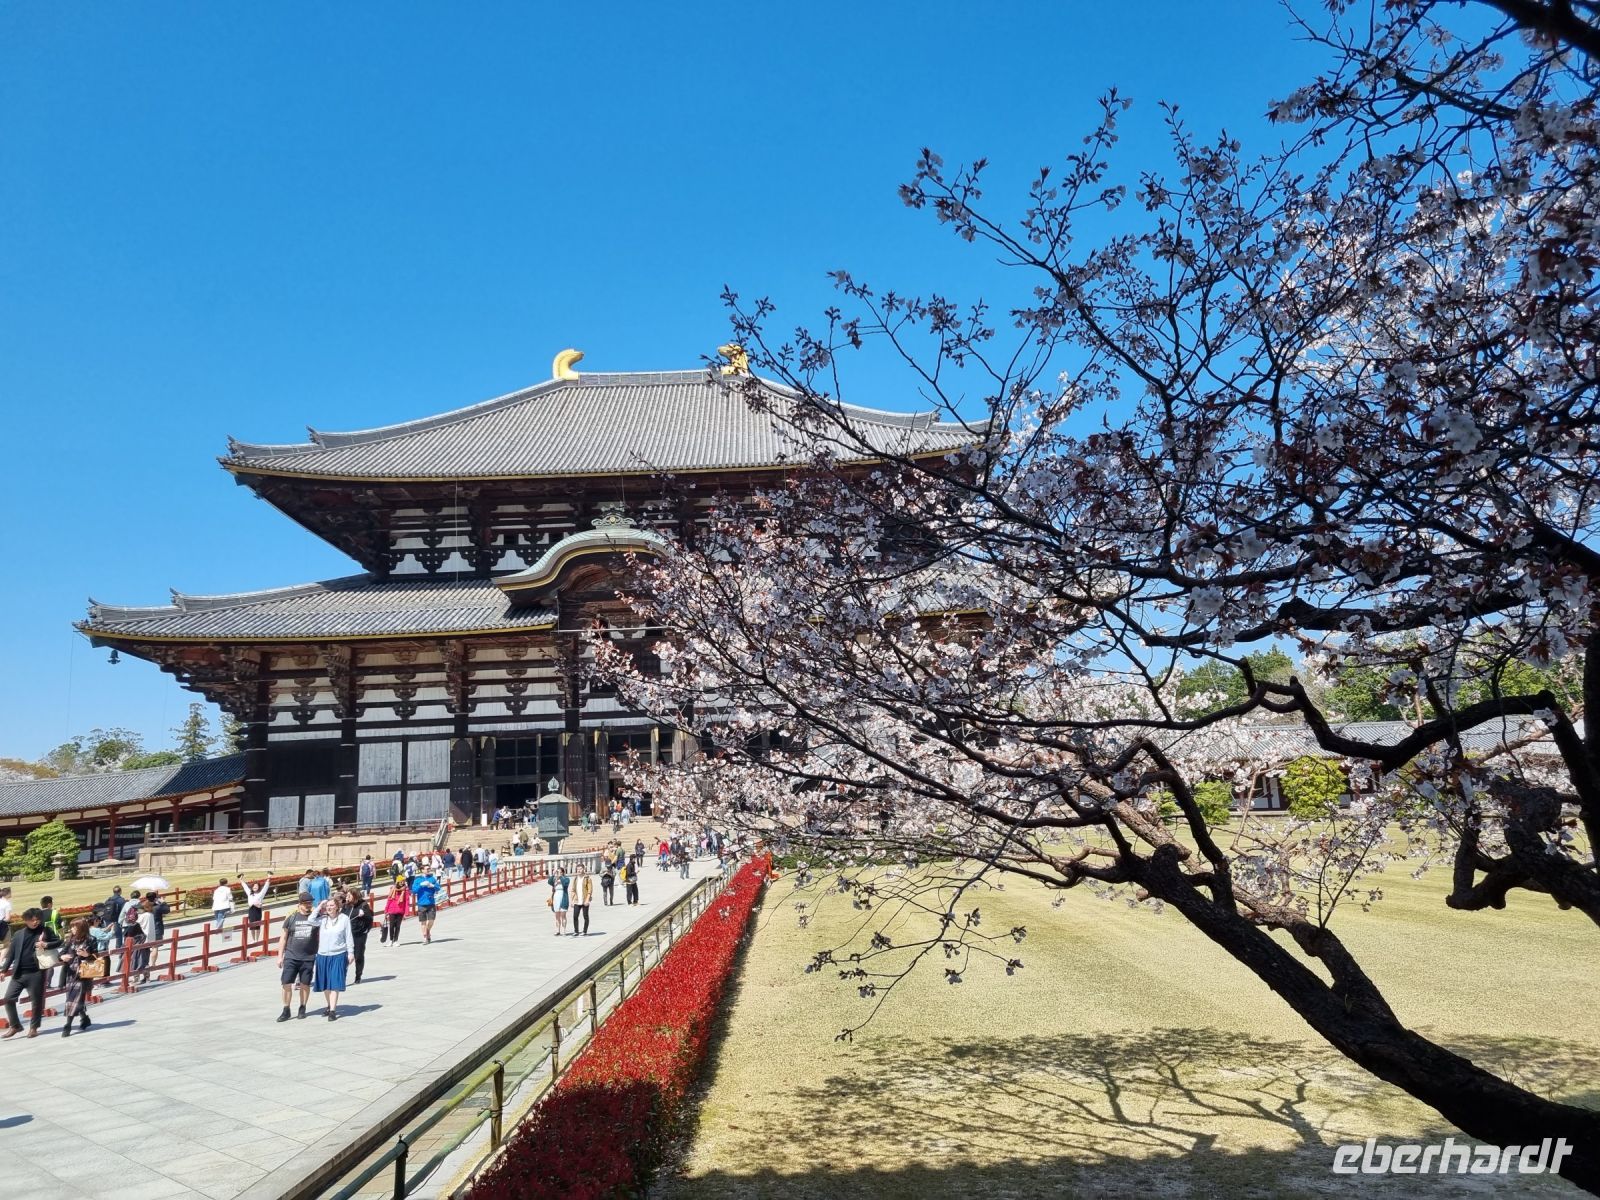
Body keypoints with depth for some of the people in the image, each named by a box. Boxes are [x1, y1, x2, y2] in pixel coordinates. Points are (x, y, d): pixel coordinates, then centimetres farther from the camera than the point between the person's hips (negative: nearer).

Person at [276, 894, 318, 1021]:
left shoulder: (315, 916, 1)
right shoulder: (291, 918, 2)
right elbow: (284, 938, 7)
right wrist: (280, 956, 4)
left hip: (309, 958, 0)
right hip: (291, 957, 0)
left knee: (305, 984, 7)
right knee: (286, 983, -2)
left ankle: (302, 1009, 21)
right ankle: (286, 1011, 10)